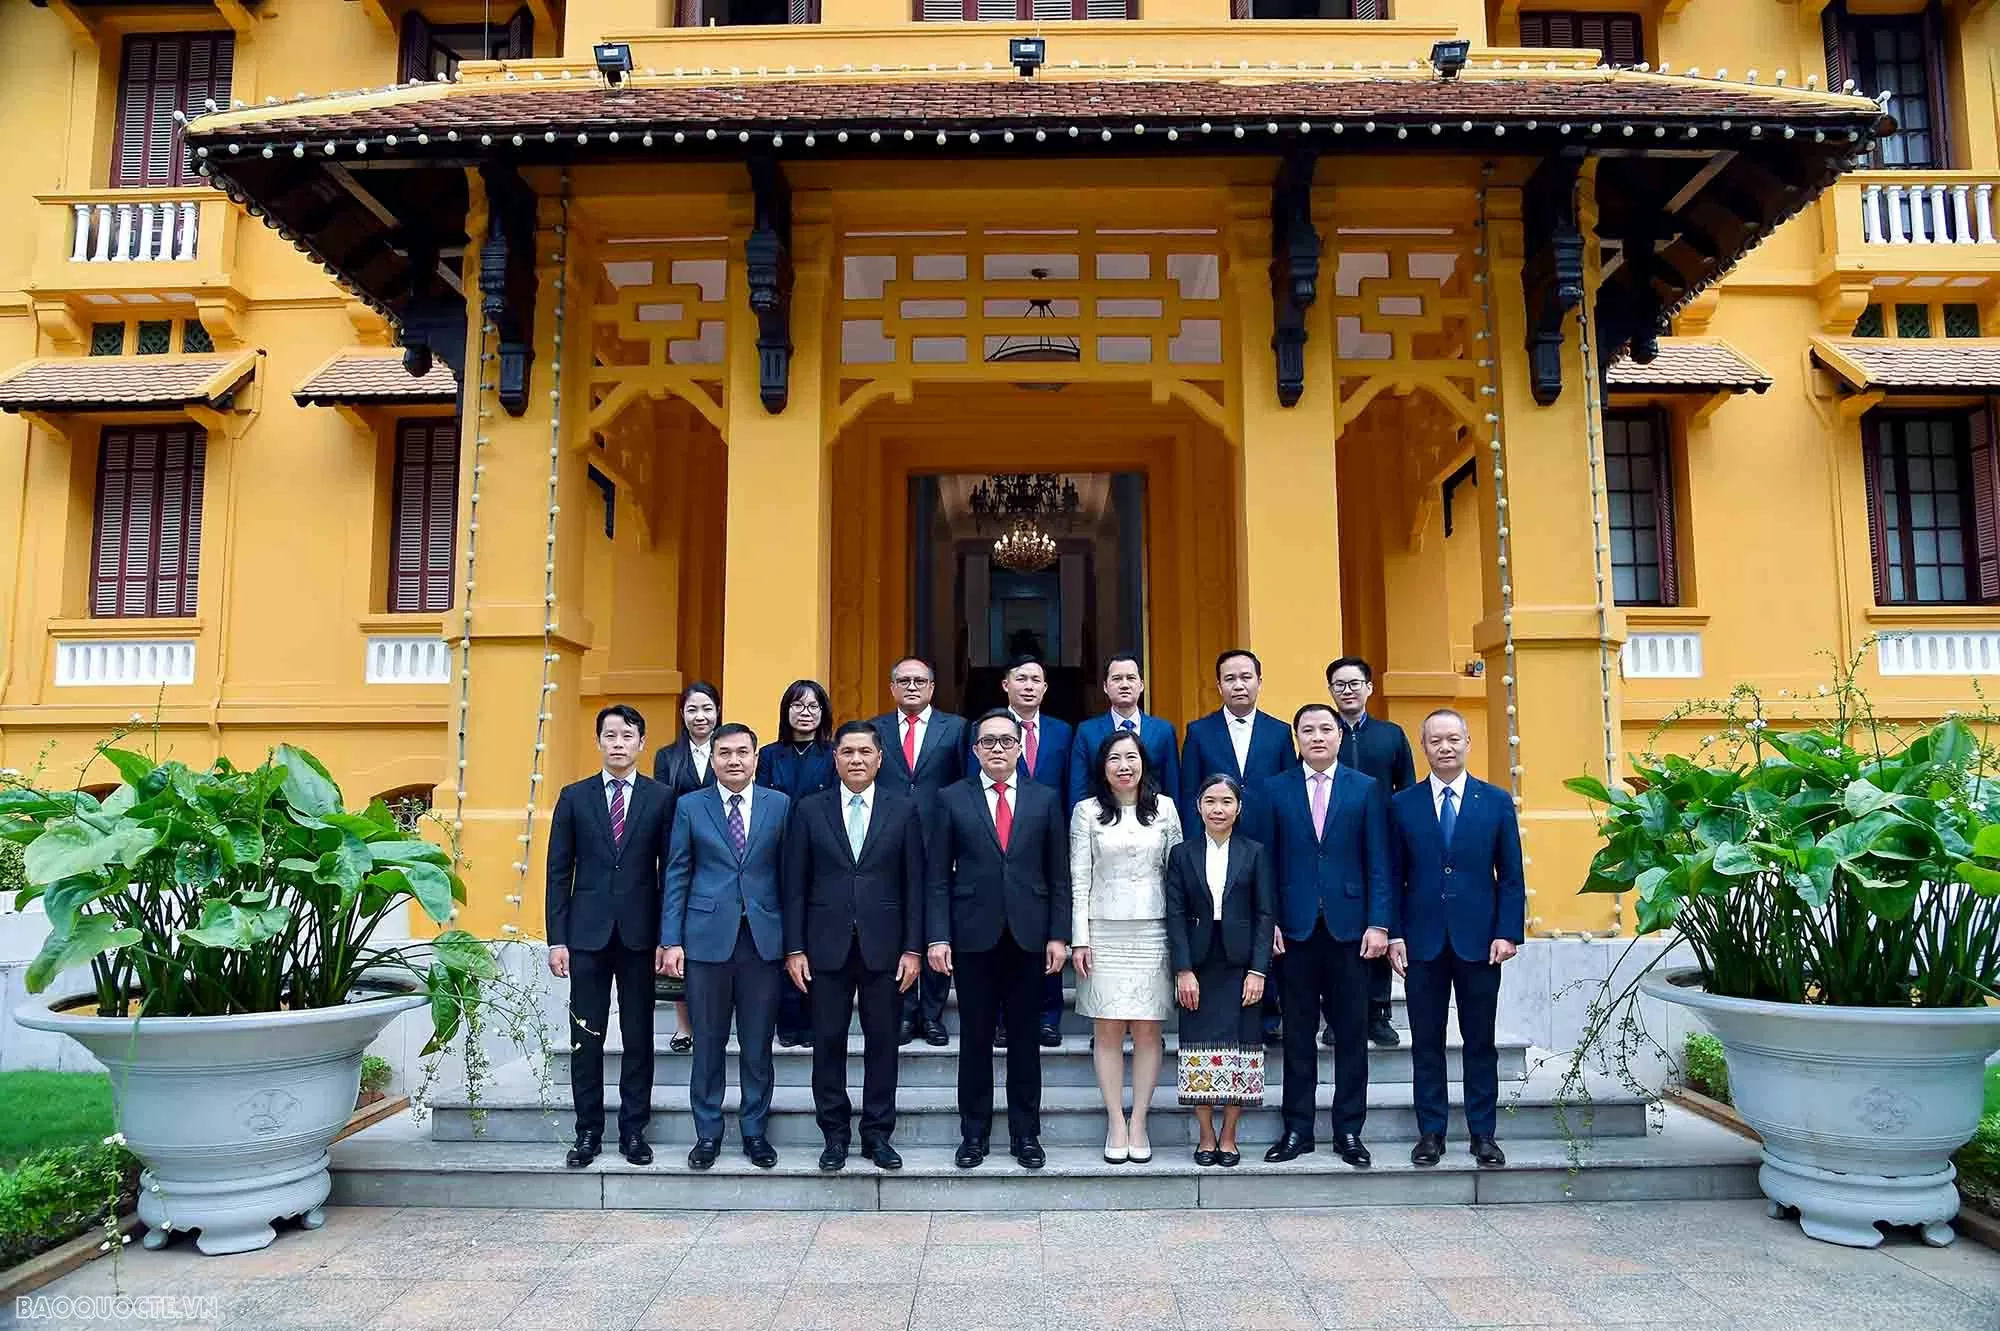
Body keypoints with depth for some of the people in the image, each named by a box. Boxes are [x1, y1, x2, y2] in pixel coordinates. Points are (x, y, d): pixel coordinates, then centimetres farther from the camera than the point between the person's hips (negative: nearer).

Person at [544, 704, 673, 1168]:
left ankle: (633, 1131, 17)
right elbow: (559, 872, 4)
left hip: (639, 934, -1)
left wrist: (667, 937, -3)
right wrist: (557, 939, -1)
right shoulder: (574, 797, 5)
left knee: (639, 1038, 6)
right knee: (586, 1038, 6)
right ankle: (588, 1133, 17)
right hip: (587, 933, 1)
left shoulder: (662, 798, 2)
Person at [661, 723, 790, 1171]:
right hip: (707, 937, 0)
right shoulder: (690, 806, 3)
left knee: (757, 1046, 8)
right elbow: (676, 877, 3)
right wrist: (671, 941, -3)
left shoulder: (779, 805, 4)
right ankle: (708, 1133, 22)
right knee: (708, 1045, 8)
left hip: (763, 938, 0)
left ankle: (754, 1131, 22)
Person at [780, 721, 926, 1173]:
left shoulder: (903, 809, 4)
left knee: (882, 1043, 6)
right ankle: (835, 1136, 19)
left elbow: (914, 884, 2)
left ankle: (877, 1135, 19)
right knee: (829, 1043, 6)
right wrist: (794, 948, -2)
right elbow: (795, 885, 3)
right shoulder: (809, 809, 4)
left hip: (884, 946, 0)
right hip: (826, 946, 0)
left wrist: (913, 948, -3)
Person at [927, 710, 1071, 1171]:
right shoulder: (952, 799, 4)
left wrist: (1059, 935, 0)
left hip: (1028, 936, 1)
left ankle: (1025, 1134, 20)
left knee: (1025, 1039, 8)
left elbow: (1058, 875, 6)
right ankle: (974, 1134, 19)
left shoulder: (1045, 799, 7)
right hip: (974, 936, -1)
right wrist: (938, 937, -6)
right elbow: (938, 876, 1)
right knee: (975, 1039, 6)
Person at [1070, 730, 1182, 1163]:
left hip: (1152, 931, 1)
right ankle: (1116, 1123, 11)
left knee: (1148, 1030, 2)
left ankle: (1138, 1122, 12)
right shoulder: (1087, 812, 2)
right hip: (1104, 932, -1)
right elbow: (1079, 879, 1)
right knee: (1108, 1030, 2)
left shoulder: (1164, 808, 6)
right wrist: (1079, 938, -4)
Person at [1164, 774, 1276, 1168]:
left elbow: (1265, 914, 1)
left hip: (1240, 965, 0)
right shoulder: (1182, 854, 5)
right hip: (1198, 967, 1)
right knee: (1199, 1051, 1)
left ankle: (1228, 1137, 14)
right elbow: (1176, 915, 1)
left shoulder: (1255, 853, 4)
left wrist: (1257, 970, -8)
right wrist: (1183, 970, -7)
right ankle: (1206, 1136, 14)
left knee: (1240, 1048, 1)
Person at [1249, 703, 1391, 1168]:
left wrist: (1379, 924, -6)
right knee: (1297, 1034, 7)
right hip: (1296, 928, 0)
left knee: (1351, 1033, 6)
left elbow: (1378, 863, 2)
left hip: (1349, 926, 0)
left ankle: (1348, 1130, 18)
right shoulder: (1275, 790, 5)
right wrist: (1268, 922, -4)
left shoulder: (1366, 789, 5)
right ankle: (1297, 1129, 17)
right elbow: (1266, 861, 4)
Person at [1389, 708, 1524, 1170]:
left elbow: (1511, 876, 3)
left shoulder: (1497, 801, 4)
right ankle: (1431, 1133, 16)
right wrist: (1394, 934, -3)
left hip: (1479, 940, 0)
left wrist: (1508, 932, -5)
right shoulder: (1402, 805, 4)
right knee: (1426, 1043, 6)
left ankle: (1483, 1134, 18)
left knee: (1480, 1042, 8)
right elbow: (1394, 877, 4)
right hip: (1422, 940, 0)